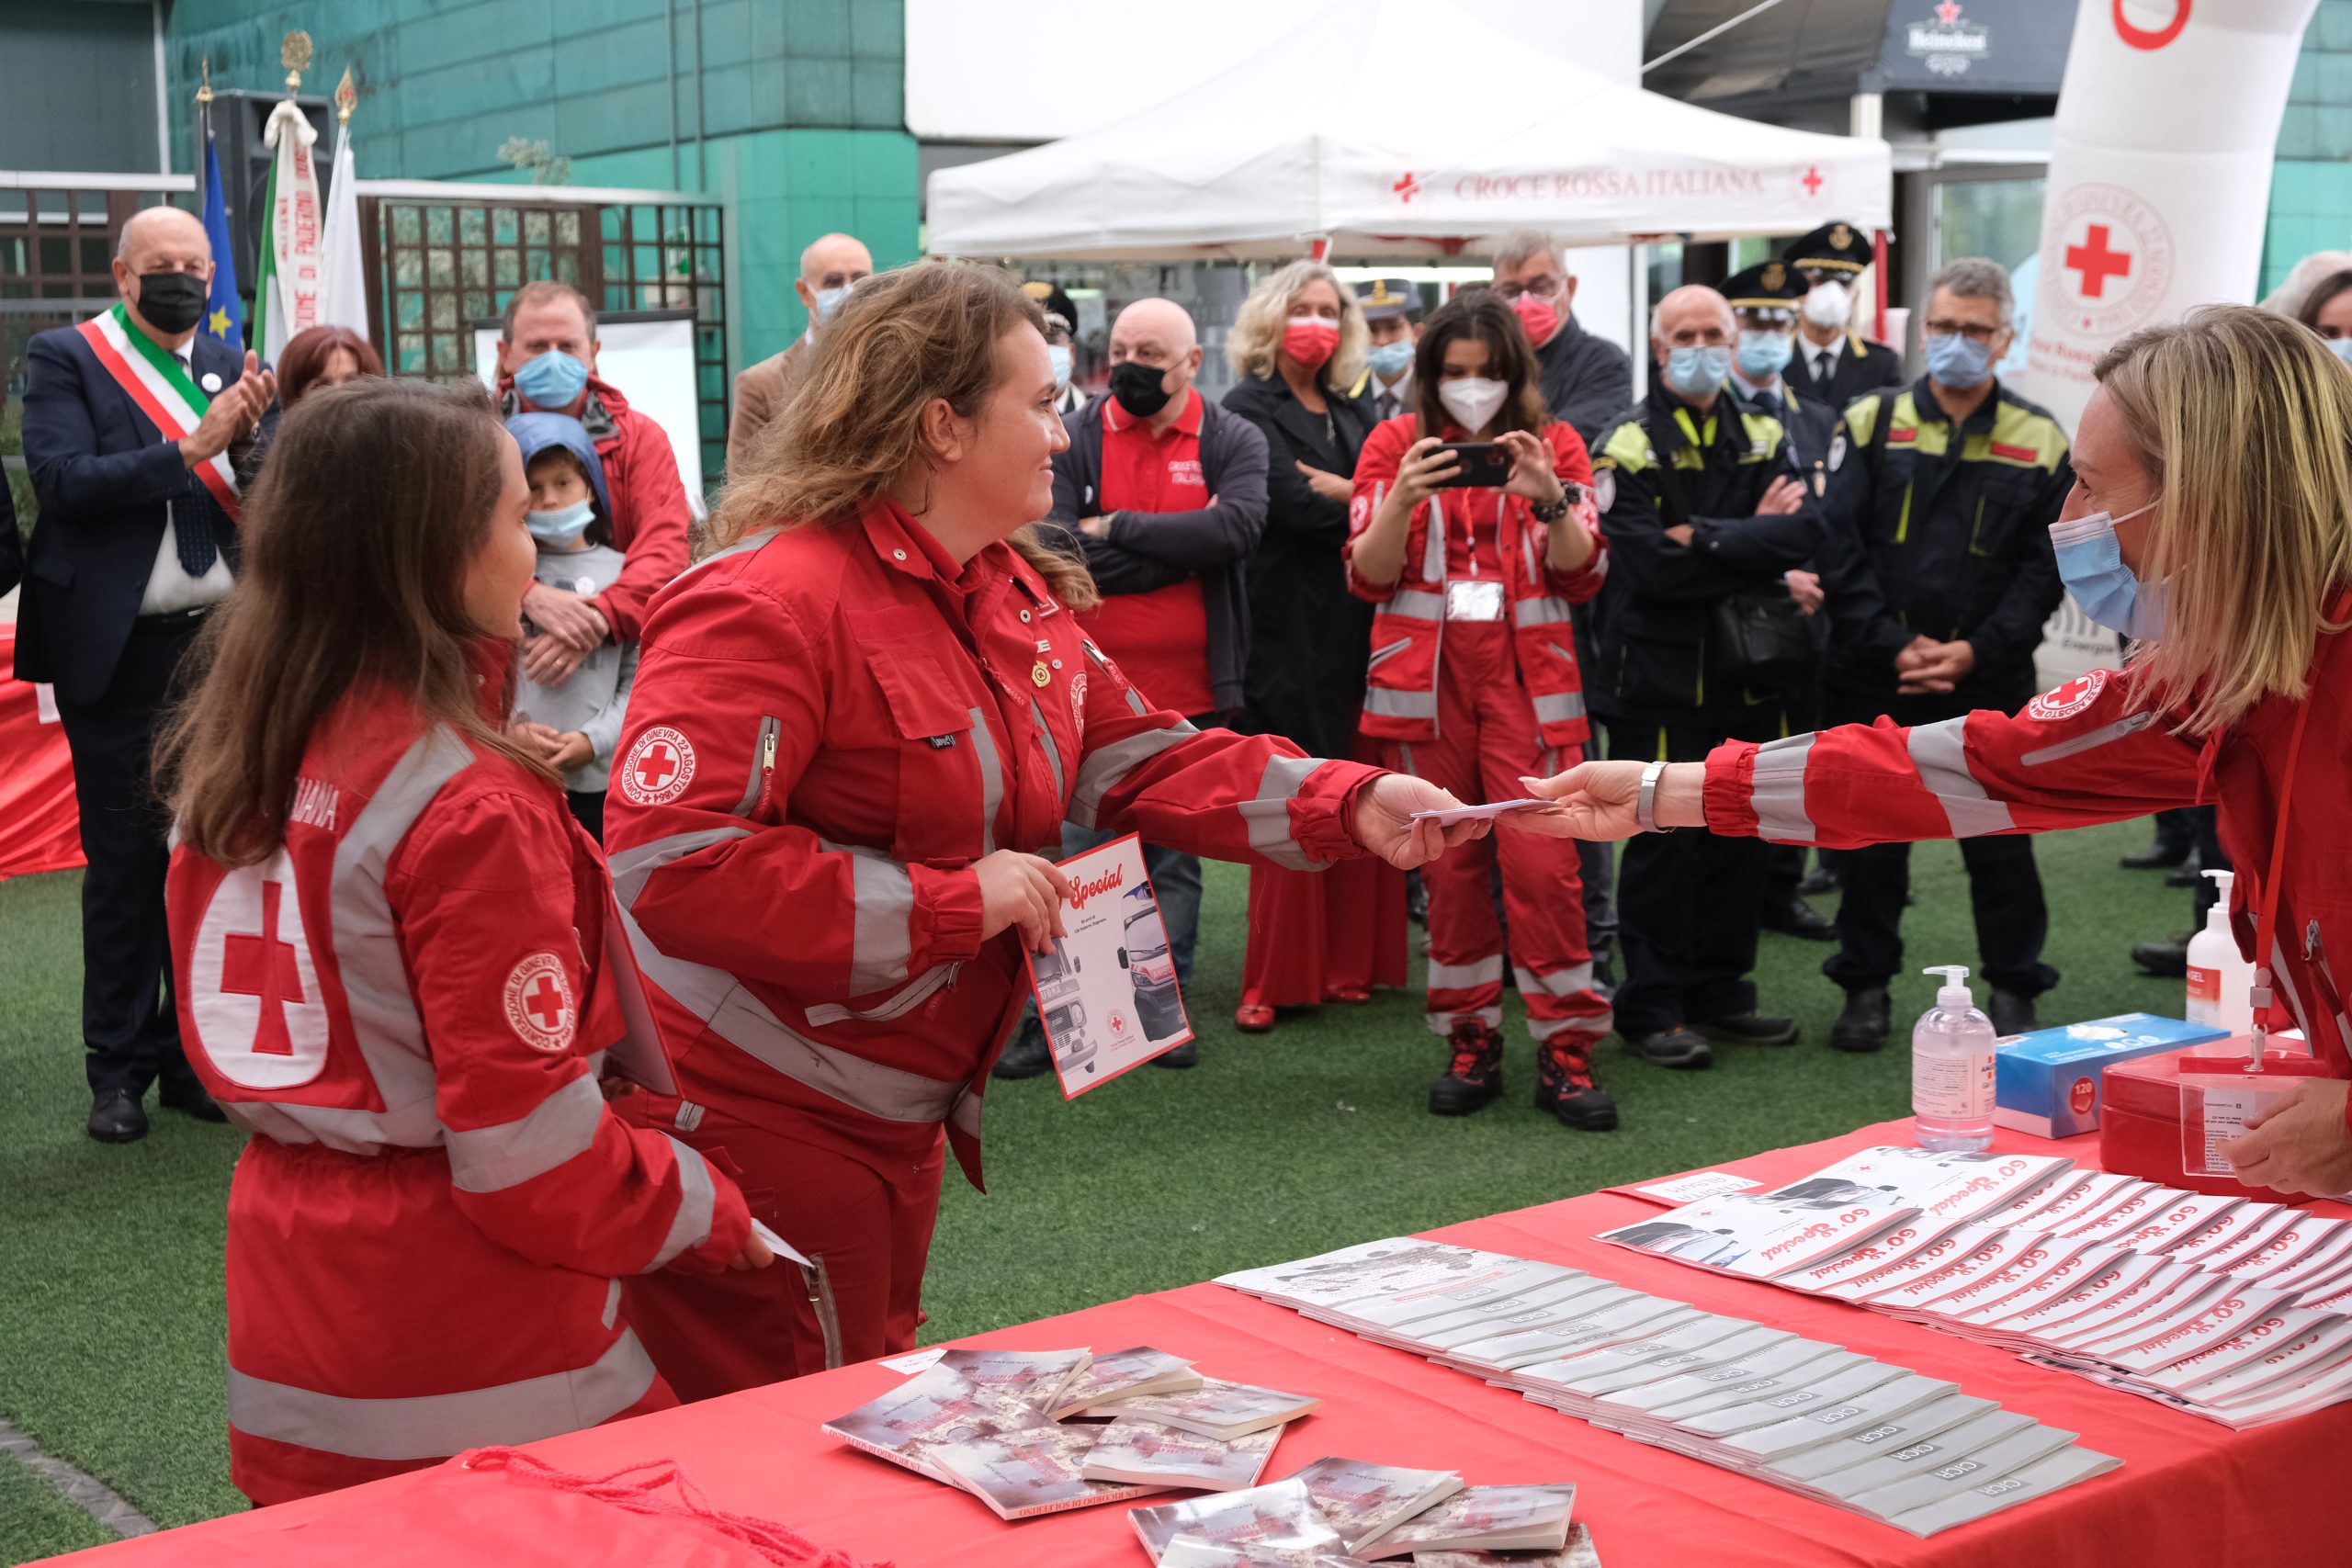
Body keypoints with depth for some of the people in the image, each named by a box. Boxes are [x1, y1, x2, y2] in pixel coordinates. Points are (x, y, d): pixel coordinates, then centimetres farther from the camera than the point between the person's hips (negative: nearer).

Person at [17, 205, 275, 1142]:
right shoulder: (64, 359, 0)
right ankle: (118, 1070, 12)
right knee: (123, 863, 3)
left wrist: (250, 439, -14)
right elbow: (61, 479, -14)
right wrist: (191, 448, -19)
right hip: (118, 652, -3)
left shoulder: (230, 367, 11)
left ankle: (195, 1055, 17)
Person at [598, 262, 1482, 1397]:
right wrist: (956, 901, -27)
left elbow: (1137, 760, 9)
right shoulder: (769, 606, -23)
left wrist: (1352, 805, -5)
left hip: (894, 1118, 10)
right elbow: (668, 863, -31)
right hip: (749, 1120, -9)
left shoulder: (1018, 598, 8)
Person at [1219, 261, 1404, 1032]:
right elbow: (1291, 503, -14)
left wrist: (1333, 489, -9)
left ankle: (1349, 962, 12)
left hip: (1358, 629, 6)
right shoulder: (1249, 409, 0)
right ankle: (1277, 979, -1)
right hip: (1288, 629, -5)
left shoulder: (1355, 414, 19)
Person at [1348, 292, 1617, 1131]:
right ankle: (1470, 1043, 14)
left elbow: (1582, 576, 0)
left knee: (1542, 859, -10)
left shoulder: (1553, 443, 7)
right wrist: (1401, 501, -18)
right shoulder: (1395, 444, 7)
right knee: (1446, 862, 2)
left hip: (1525, 675, -1)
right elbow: (1368, 578, 0)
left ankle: (1564, 1052, -2)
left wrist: (1552, 498, -18)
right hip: (1426, 676, 1)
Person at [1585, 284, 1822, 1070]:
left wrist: (1707, 539, -17)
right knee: (1663, 843, -1)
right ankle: (1651, 1009, 8)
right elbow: (1650, 563, -18)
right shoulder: (1629, 448, -4)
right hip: (1661, 675, -5)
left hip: (1750, 674, 5)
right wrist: (1752, 543, -10)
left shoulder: (1765, 437, 11)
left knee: (1744, 838, 11)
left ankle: (1720, 994, 23)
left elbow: (1805, 532, -6)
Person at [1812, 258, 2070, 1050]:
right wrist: (1894, 646, -13)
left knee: (1999, 840, 6)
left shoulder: (2038, 441, 2)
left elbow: (2044, 567, 0)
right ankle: (1866, 987, 21)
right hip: (1875, 680, 0)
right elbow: (1840, 548, -5)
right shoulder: (1871, 422, 1)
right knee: (1870, 837, 8)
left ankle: (2013, 991, 21)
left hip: (1990, 682, 0)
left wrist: (1974, 651, -12)